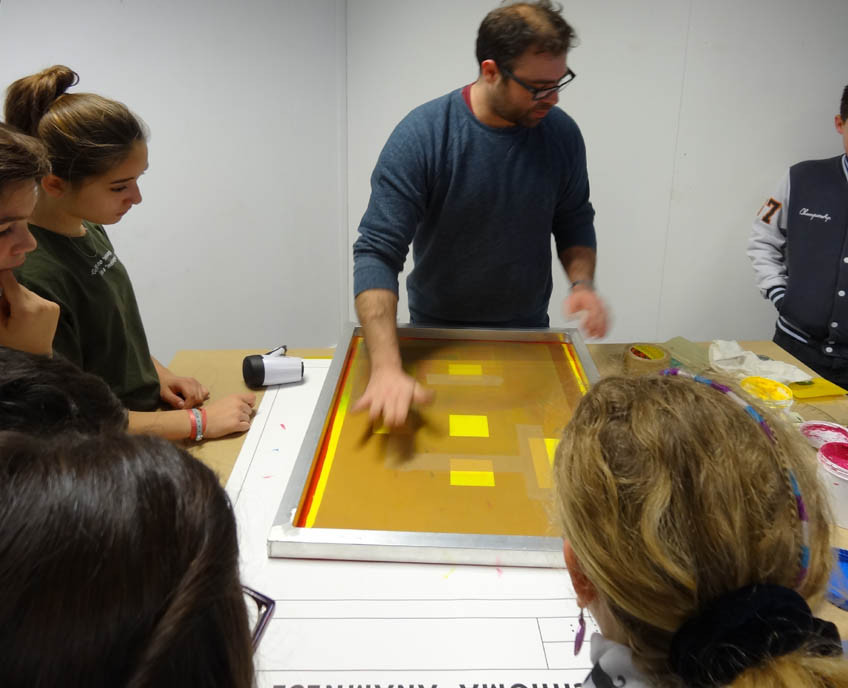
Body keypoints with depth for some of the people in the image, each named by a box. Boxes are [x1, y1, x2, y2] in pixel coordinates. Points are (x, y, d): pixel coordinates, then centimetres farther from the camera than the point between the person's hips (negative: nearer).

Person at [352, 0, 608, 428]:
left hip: (528, 334, 3)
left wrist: (582, 282, -16)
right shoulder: (421, 136, -22)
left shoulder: (561, 134, -10)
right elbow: (377, 253, -27)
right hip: (437, 336, -3)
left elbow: (574, 222, 5)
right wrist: (386, 367, -39)